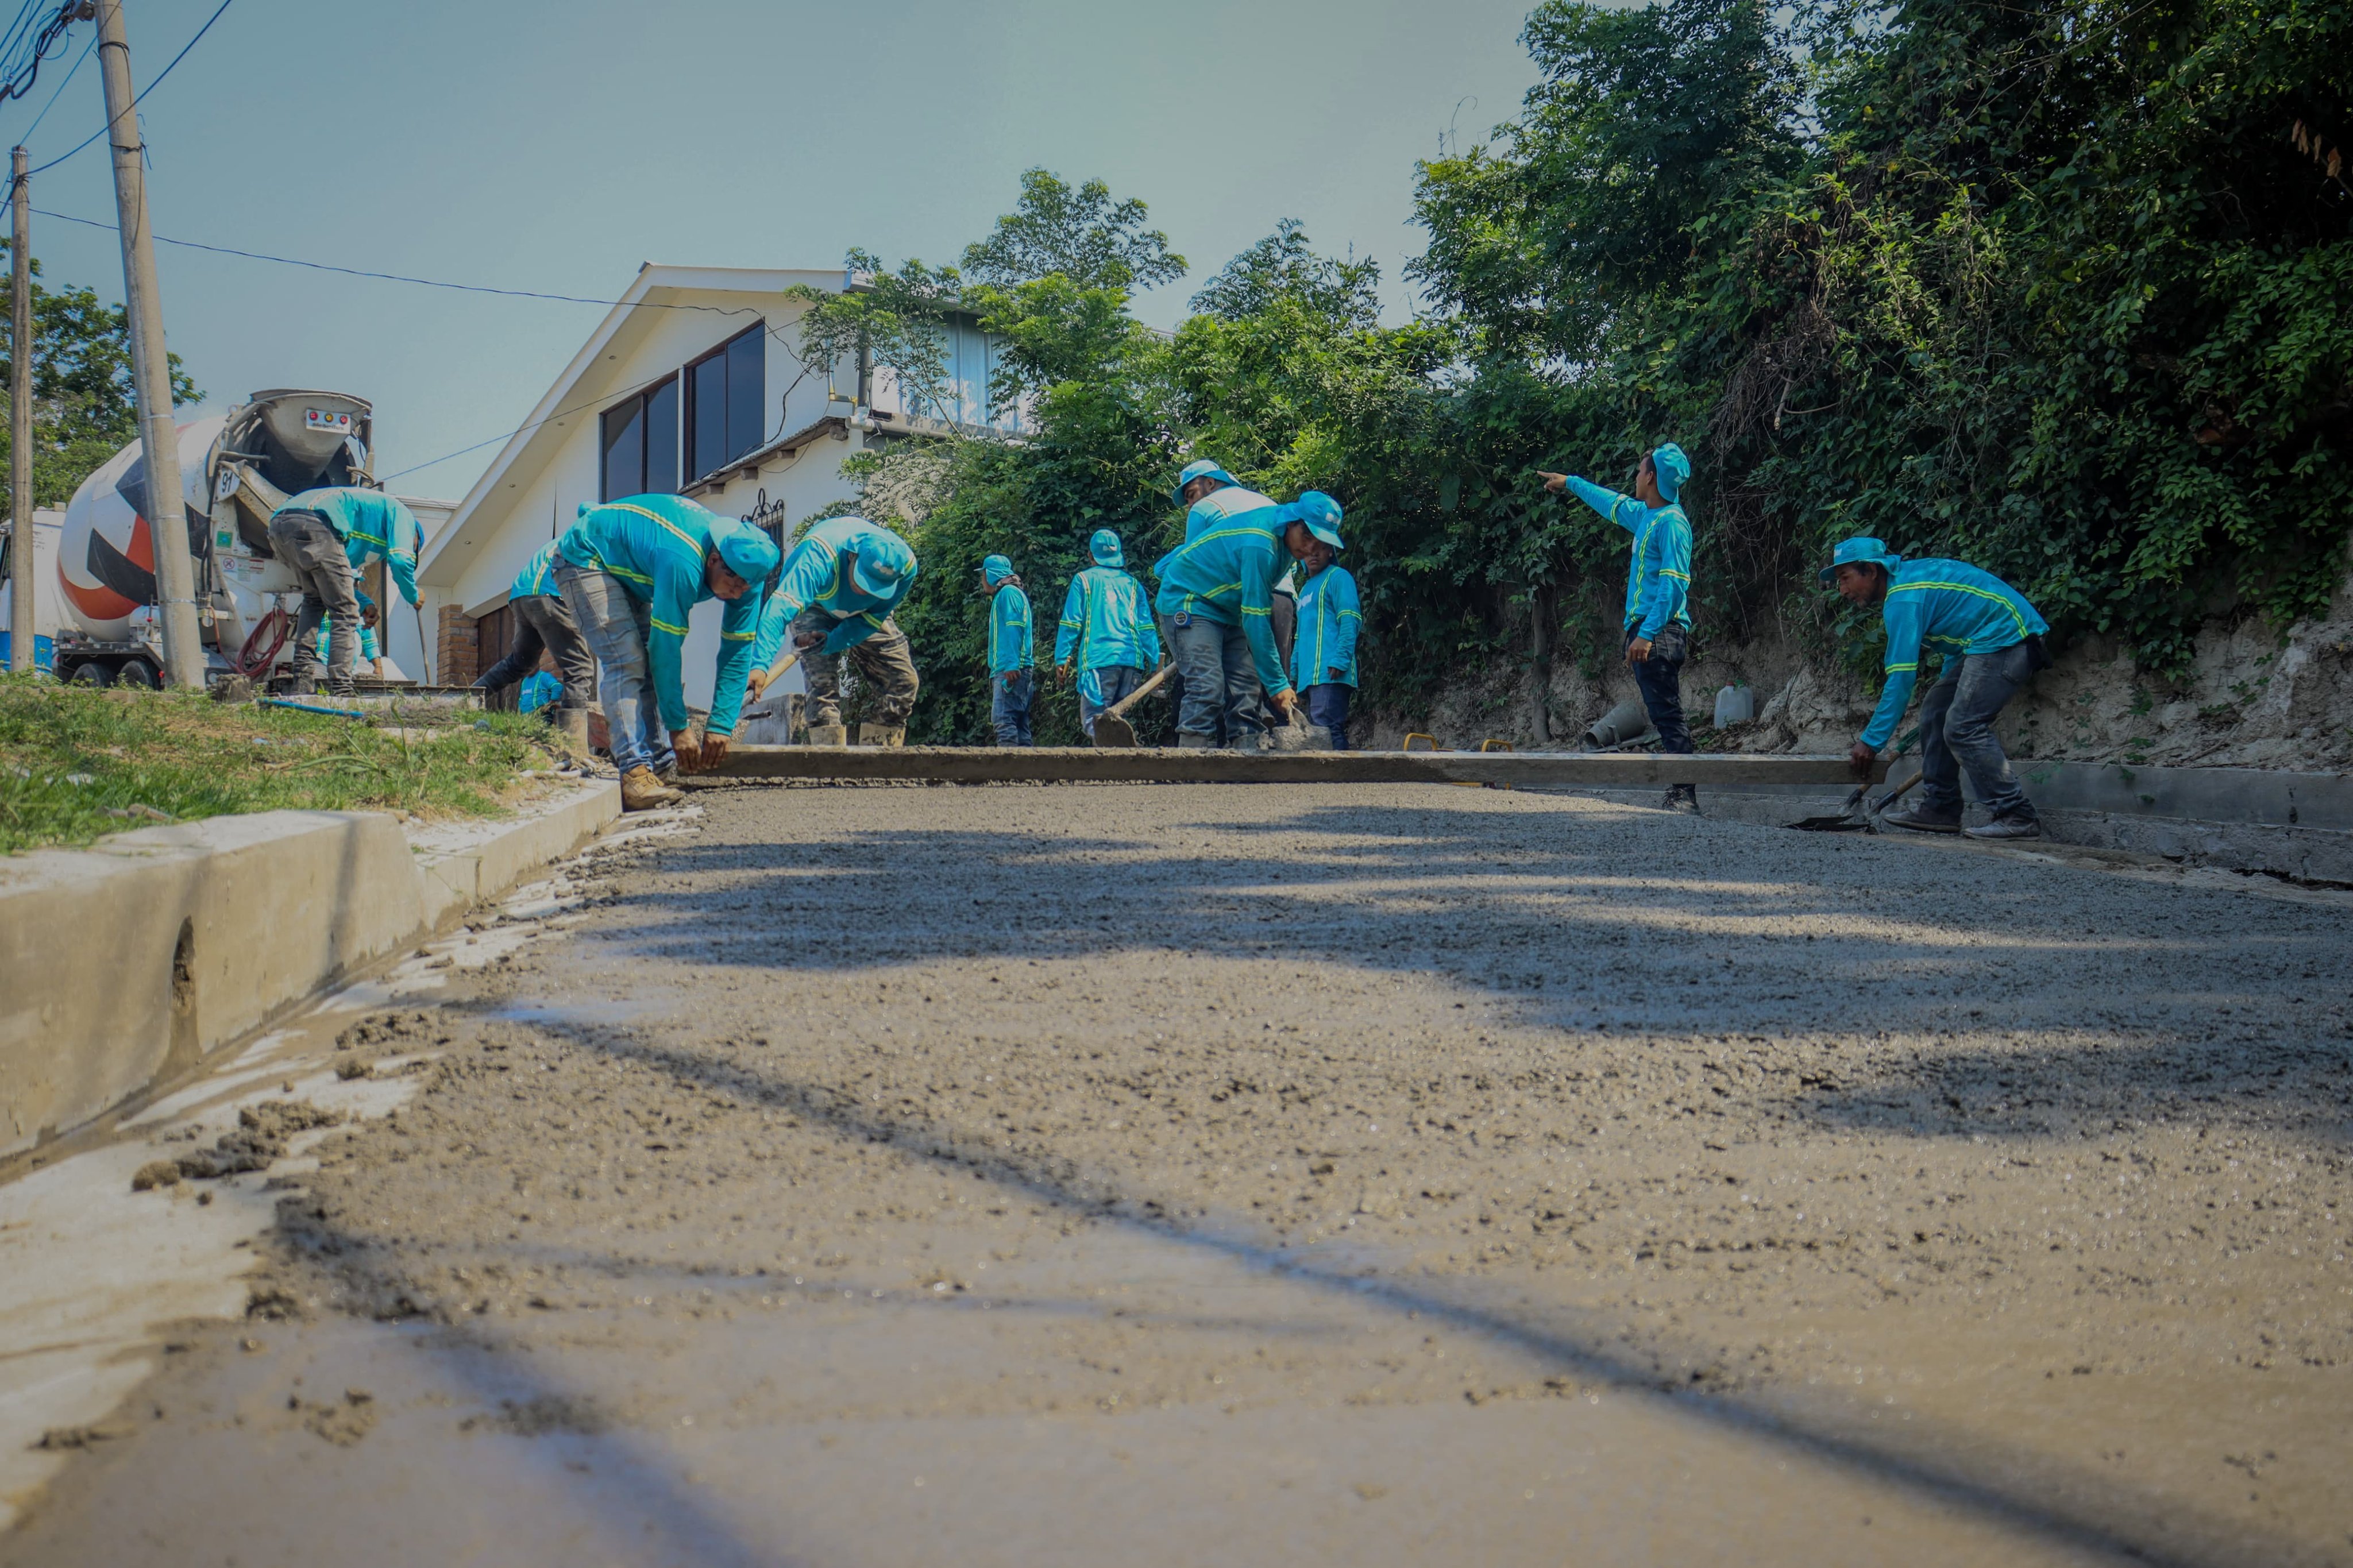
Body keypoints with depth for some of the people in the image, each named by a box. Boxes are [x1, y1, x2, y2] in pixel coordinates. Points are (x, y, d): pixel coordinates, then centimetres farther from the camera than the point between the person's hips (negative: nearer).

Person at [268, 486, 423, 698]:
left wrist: (365, 604, 36)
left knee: (314, 600, 28)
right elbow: (400, 561, 1)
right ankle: (340, 691, -9)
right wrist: (414, 597, 16)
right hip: (313, 524, -9)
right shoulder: (401, 513, 20)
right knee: (346, 613, -2)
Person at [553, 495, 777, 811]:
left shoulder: (745, 570, -17)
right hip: (586, 557, -8)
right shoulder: (683, 562, -40)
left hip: (627, 569, 8)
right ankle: (636, 774, -27)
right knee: (627, 662, -21)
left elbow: (738, 653, -12)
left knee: (653, 664, 1)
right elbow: (666, 647, -36)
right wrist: (678, 728, -30)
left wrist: (721, 726, -16)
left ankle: (662, 764, 4)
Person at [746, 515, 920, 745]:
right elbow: (781, 606, -54)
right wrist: (760, 665, -65)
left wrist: (830, 643, -34)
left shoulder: (906, 565, -32)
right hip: (813, 604, -4)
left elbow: (871, 621, -21)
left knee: (904, 680, -3)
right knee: (822, 683, -23)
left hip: (862, 615, 4)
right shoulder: (820, 556, -44)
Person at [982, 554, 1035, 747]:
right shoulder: (1001, 595, 27)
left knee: (1003, 719, -18)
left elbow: (1013, 630, -15)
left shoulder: (1008, 593, -4)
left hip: (1012, 671, -10)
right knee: (1020, 723, 7)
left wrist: (1011, 666, -23)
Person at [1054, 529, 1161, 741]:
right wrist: (1156, 664, 11)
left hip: (1099, 659, -4)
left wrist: (1062, 659, 4)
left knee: (1092, 719, -10)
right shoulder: (1133, 584, 18)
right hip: (1132, 660, 4)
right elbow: (1146, 628, 12)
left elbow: (1071, 624, 2)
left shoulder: (1084, 580, 9)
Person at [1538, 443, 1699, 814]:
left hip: (1660, 632, -10)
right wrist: (1570, 482, 53)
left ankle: (1686, 797, -17)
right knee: (1663, 715, 5)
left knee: (1668, 714, -14)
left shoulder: (1671, 522, -9)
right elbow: (1612, 503, 41)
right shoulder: (1645, 516, 20)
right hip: (1644, 631, 10)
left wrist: (1647, 633, -24)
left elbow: (1674, 584, -17)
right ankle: (1679, 794, 4)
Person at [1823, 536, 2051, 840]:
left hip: (2006, 639, -11)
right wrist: (1948, 684, 36)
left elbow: (1901, 678, -22)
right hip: (1988, 643, 11)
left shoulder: (1903, 598, -18)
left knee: (1963, 727, -15)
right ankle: (1939, 809, 14)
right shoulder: (1908, 577, 14)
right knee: (1936, 709, 11)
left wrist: (1871, 741, -20)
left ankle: (2018, 817, -11)